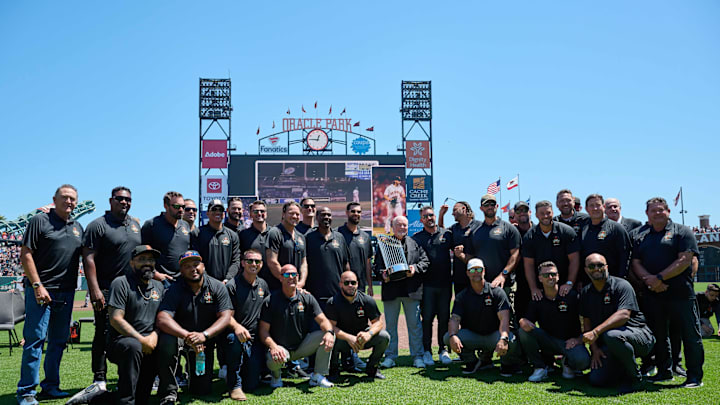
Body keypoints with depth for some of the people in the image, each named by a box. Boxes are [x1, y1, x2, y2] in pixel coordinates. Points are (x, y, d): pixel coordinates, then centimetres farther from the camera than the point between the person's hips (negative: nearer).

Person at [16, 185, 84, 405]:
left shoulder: (78, 227, 14)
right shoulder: (40, 220, -2)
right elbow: (25, 254, -7)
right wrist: (37, 285, -13)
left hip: (66, 293, 6)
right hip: (41, 291, -6)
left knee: (59, 341, 10)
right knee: (35, 339, -4)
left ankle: (50, 386, 20)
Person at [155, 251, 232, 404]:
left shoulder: (217, 287, -8)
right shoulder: (174, 290, -12)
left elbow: (225, 317, -16)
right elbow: (162, 320, -25)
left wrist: (204, 335, -34)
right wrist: (187, 336, -41)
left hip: (206, 339, 1)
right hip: (180, 334, -1)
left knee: (202, 389, -3)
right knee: (166, 340, -36)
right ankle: (168, 393, -19)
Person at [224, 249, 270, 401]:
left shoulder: (263, 285, 10)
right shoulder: (232, 285, -9)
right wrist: (237, 327, -34)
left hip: (256, 339, 4)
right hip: (237, 334, -4)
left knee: (252, 385, -3)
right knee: (235, 338, -41)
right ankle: (235, 385, -22)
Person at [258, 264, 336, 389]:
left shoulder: (307, 298, 1)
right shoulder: (270, 301, -7)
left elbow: (323, 320, -5)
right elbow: (263, 330, -9)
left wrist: (329, 332, -29)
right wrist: (273, 347, -29)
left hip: (302, 347, 3)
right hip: (280, 347, -3)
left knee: (328, 335, -19)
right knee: (274, 359, -37)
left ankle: (317, 376, -6)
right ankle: (276, 374, 3)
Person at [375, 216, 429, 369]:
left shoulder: (415, 243, 11)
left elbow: (425, 261, 7)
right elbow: (377, 265, 7)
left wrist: (415, 268, -11)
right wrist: (382, 274, -13)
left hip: (411, 289, 0)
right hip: (391, 288, 0)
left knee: (414, 323, 4)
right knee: (390, 324, 5)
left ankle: (417, 356, 13)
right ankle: (390, 356, 14)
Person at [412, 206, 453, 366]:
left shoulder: (447, 234, 10)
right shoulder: (417, 237, 7)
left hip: (445, 283, 1)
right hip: (427, 284, -1)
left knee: (444, 318, 7)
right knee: (427, 318, 0)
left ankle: (443, 350, 17)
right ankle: (427, 351, 9)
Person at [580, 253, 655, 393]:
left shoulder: (621, 285, -11)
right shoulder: (586, 292, 9)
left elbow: (623, 315, -26)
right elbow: (587, 322, 10)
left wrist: (596, 332, -31)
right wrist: (594, 349, -2)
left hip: (638, 334, -6)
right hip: (606, 345, 6)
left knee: (611, 335, -39)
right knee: (596, 380, -13)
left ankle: (635, 378, -15)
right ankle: (623, 368, 20)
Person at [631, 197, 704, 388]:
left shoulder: (682, 232, 3)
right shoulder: (637, 235, 14)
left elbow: (684, 260, -9)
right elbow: (635, 263, 7)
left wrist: (660, 277, -15)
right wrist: (649, 280, -11)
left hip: (680, 293, -4)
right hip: (652, 294, 4)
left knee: (690, 334, 0)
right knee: (658, 334, 11)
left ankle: (695, 376, 11)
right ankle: (664, 372, 24)